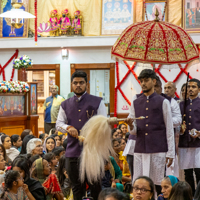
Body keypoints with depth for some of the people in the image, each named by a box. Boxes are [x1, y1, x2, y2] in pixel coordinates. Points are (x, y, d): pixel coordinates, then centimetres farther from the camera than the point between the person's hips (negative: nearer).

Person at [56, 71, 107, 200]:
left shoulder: (97, 102, 5)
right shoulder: (65, 105, 16)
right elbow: (59, 123, 14)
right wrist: (68, 127, -8)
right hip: (73, 151, 3)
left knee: (95, 186, -3)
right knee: (76, 187, 8)